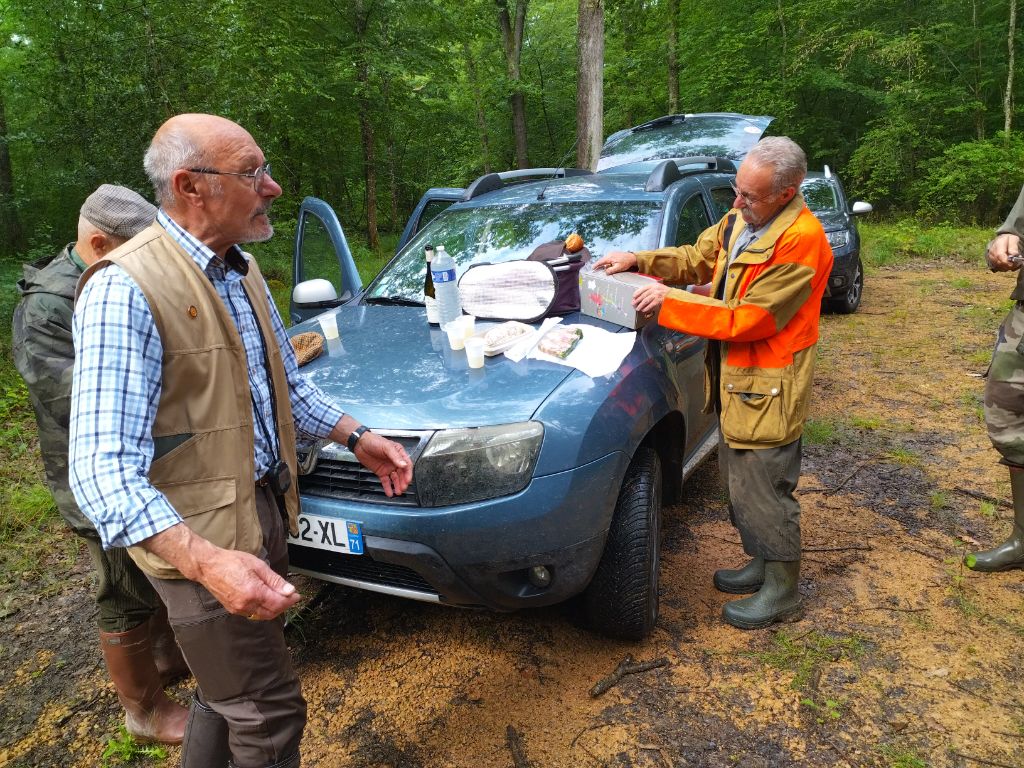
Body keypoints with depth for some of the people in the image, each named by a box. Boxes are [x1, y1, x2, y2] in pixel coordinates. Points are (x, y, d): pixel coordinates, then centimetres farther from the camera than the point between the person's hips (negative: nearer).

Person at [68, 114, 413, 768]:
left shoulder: (242, 269, 7)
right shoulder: (124, 290, -22)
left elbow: (287, 382, 18)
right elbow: (104, 469, -28)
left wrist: (356, 435, 6)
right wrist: (205, 561, -40)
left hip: (264, 511, 8)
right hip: (203, 536, -8)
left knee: (230, 689, 24)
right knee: (269, 713, 5)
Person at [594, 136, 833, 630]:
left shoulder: (800, 241, -24)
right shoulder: (740, 219, 2)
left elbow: (747, 320, -26)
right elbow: (697, 257, 14)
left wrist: (669, 302, -24)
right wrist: (638, 261, -1)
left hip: (766, 390, -9)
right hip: (733, 381, 9)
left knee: (764, 492, 4)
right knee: (740, 484, 21)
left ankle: (783, 593, 24)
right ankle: (762, 565, 41)